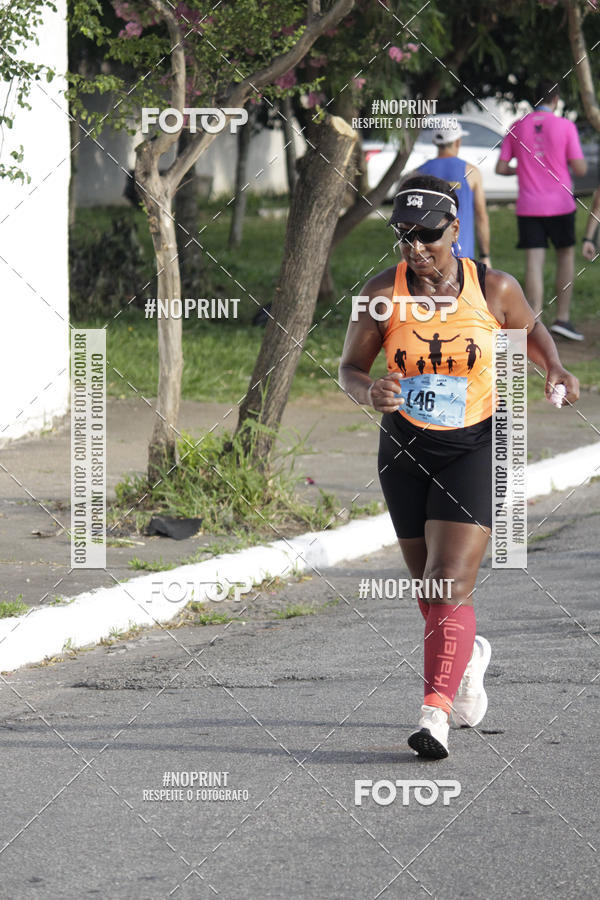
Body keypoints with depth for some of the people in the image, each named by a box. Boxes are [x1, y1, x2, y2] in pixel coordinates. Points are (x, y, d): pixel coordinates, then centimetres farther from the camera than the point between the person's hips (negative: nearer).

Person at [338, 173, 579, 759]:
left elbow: (529, 331, 13)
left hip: (475, 447, -3)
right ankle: (467, 657, 46)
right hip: (405, 448, 3)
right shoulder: (383, 293, -7)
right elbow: (349, 367, -1)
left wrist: (554, 368, -7)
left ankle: (435, 712, -22)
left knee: (450, 583, -16)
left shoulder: (493, 288, -7)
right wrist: (370, 392, -23)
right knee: (429, 589, 15)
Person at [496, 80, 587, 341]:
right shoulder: (565, 126, -6)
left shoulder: (516, 128, 3)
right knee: (566, 256, 14)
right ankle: (563, 318, 8)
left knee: (533, 263, 0)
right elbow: (580, 169, -8)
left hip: (528, 208, 2)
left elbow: (501, 168, 4)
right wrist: (576, 162, 15)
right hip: (560, 204, -2)